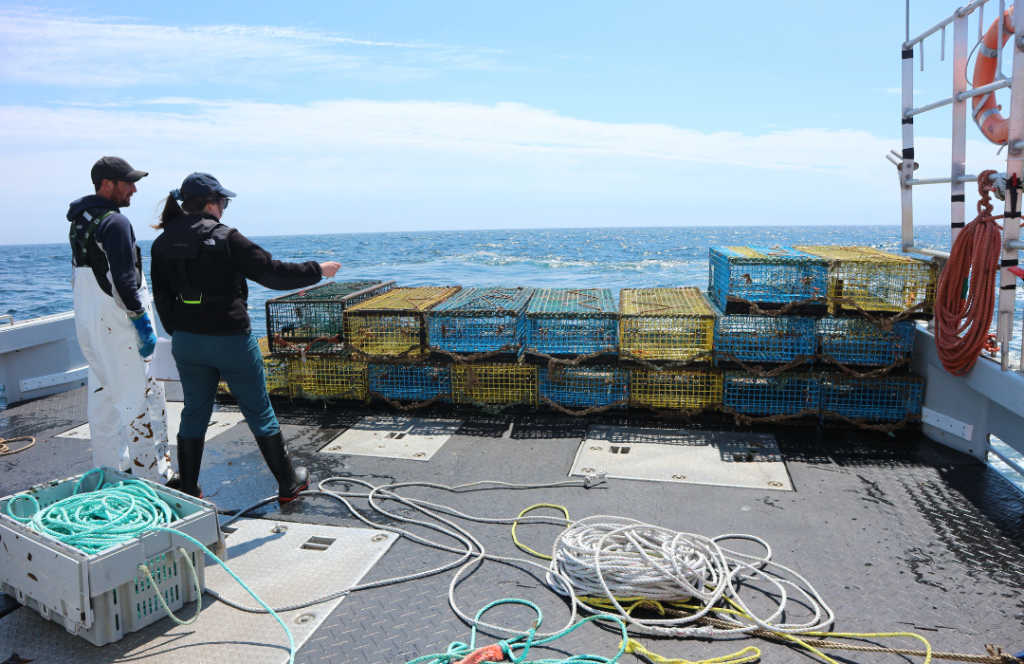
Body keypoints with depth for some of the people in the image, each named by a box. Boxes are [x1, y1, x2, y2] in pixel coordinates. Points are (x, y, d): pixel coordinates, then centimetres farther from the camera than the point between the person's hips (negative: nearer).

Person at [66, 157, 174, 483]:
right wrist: (143, 323, -18)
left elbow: (81, 275, 19)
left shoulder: (79, 221, 14)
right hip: (117, 324, -10)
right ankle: (153, 477, -2)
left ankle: (109, 469, 27)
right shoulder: (115, 222, -16)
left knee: (103, 395, 17)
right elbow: (125, 281, -22)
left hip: (88, 323, 10)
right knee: (140, 396, -6)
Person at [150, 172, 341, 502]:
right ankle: (289, 484, 19)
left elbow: (162, 298, 10)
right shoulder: (225, 238, -15)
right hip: (230, 340, -5)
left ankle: (188, 492, 23)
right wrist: (316, 270, -2)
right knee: (259, 412, 7)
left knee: (194, 414, 16)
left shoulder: (162, 244, 4)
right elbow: (271, 272, -13)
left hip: (186, 342, 5)